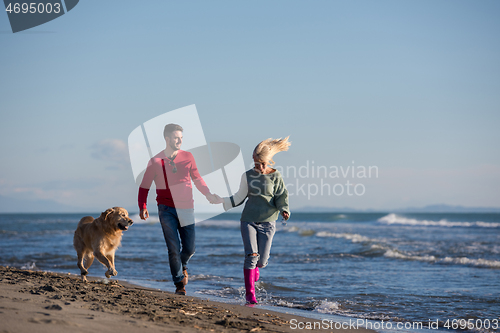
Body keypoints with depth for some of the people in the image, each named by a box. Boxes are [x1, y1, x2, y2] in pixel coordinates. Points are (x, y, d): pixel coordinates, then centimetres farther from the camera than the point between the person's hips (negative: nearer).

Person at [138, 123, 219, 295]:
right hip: (167, 209, -2)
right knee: (174, 249, -7)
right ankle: (179, 283, 6)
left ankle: (183, 265, 37)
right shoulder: (155, 161, -1)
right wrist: (142, 207, -4)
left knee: (189, 248, 3)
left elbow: (197, 178, 17)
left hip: (186, 208, 2)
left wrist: (208, 194, 2)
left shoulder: (188, 157, 5)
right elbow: (144, 186, 7)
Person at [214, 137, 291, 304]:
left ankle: (255, 267, 39)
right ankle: (250, 293, -7)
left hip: (267, 222, 0)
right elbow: (239, 197, 11)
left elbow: (281, 198, -1)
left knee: (262, 260, -1)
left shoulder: (276, 177, -1)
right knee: (251, 255, -16)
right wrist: (222, 200, 0)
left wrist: (284, 210, -21)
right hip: (248, 221, 0)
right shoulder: (248, 176, 3)